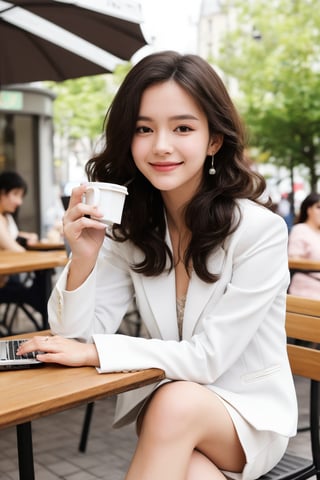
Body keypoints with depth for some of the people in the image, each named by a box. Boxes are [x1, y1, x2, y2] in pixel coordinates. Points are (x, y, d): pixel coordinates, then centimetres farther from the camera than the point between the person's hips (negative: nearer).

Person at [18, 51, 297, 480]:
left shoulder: (260, 231, -20)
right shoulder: (130, 228, -5)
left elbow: (207, 358, -18)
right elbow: (78, 338, -8)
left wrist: (95, 352, -19)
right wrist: (84, 256, -25)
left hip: (251, 414, -1)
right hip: (166, 406, 1)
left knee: (176, 403, -32)